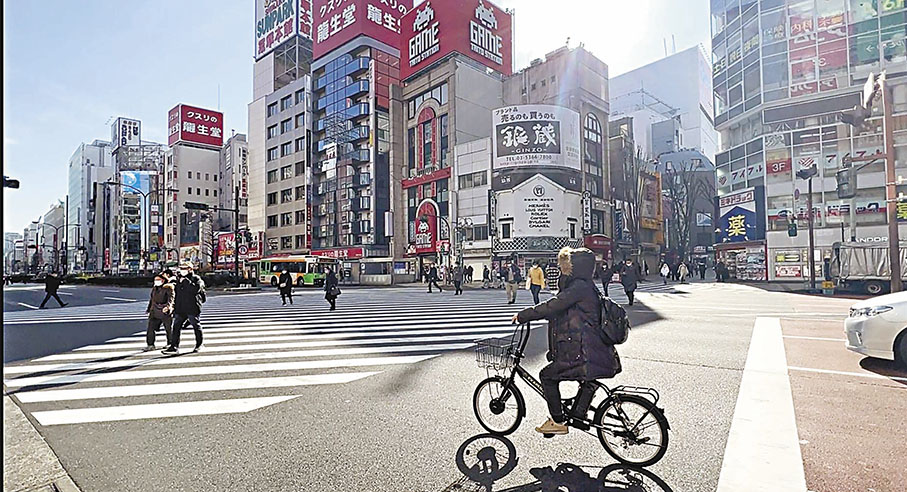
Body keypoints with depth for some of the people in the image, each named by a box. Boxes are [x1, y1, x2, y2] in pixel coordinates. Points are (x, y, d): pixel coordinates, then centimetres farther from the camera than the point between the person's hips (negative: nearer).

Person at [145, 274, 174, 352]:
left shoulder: (168, 288, -7)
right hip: (155, 312, 6)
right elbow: (152, 299, 26)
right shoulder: (154, 289, 15)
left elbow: (170, 298, -18)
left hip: (166, 312, -6)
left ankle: (170, 343, 21)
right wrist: (148, 309, 26)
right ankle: (150, 344, 4)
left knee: (169, 329, 6)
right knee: (151, 328, -3)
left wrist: (167, 306, -34)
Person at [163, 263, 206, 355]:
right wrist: (175, 307, 21)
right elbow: (176, 294, 23)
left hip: (192, 309, -6)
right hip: (180, 309, 6)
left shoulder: (196, 279, -5)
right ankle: (174, 347, -4)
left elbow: (196, 289, -26)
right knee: (176, 327, -4)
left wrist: (186, 281, -25)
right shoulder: (179, 279, 15)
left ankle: (199, 345, 22)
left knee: (196, 327, 7)